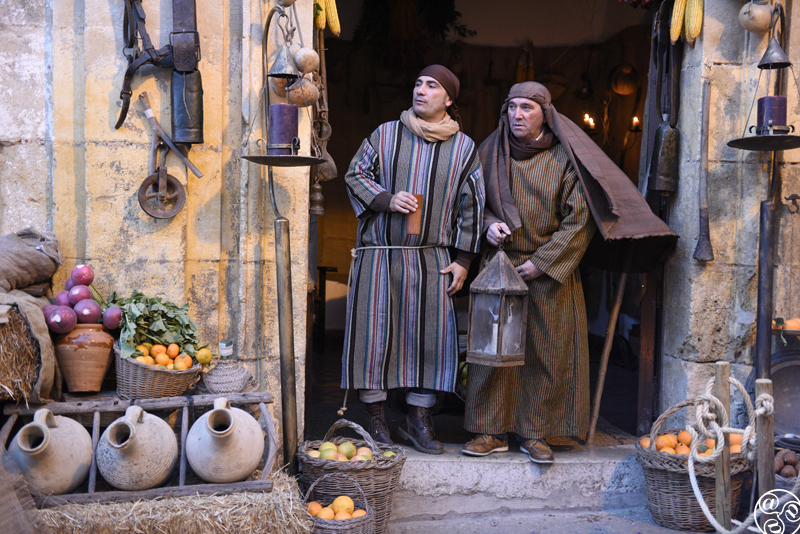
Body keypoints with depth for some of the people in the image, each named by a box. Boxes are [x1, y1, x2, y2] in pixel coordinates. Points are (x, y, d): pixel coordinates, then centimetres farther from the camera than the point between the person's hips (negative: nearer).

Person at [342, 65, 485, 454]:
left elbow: (471, 205, 8)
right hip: (379, 252, -1)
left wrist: (462, 260, 3)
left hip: (431, 257, 1)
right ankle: (374, 415, 15)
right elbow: (355, 176, 10)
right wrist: (386, 200, -9)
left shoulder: (463, 147, 6)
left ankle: (418, 417, 13)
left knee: (430, 333, -1)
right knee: (374, 330, 1)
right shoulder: (384, 135, 5)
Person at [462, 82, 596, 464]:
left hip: (549, 271, -2)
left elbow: (579, 218, -5)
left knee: (546, 352, 1)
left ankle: (534, 433, 14)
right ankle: (493, 431, 12)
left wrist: (541, 262, -10)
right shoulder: (489, 151, 4)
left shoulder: (564, 158, -4)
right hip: (499, 264, 2)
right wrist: (489, 224, -8)